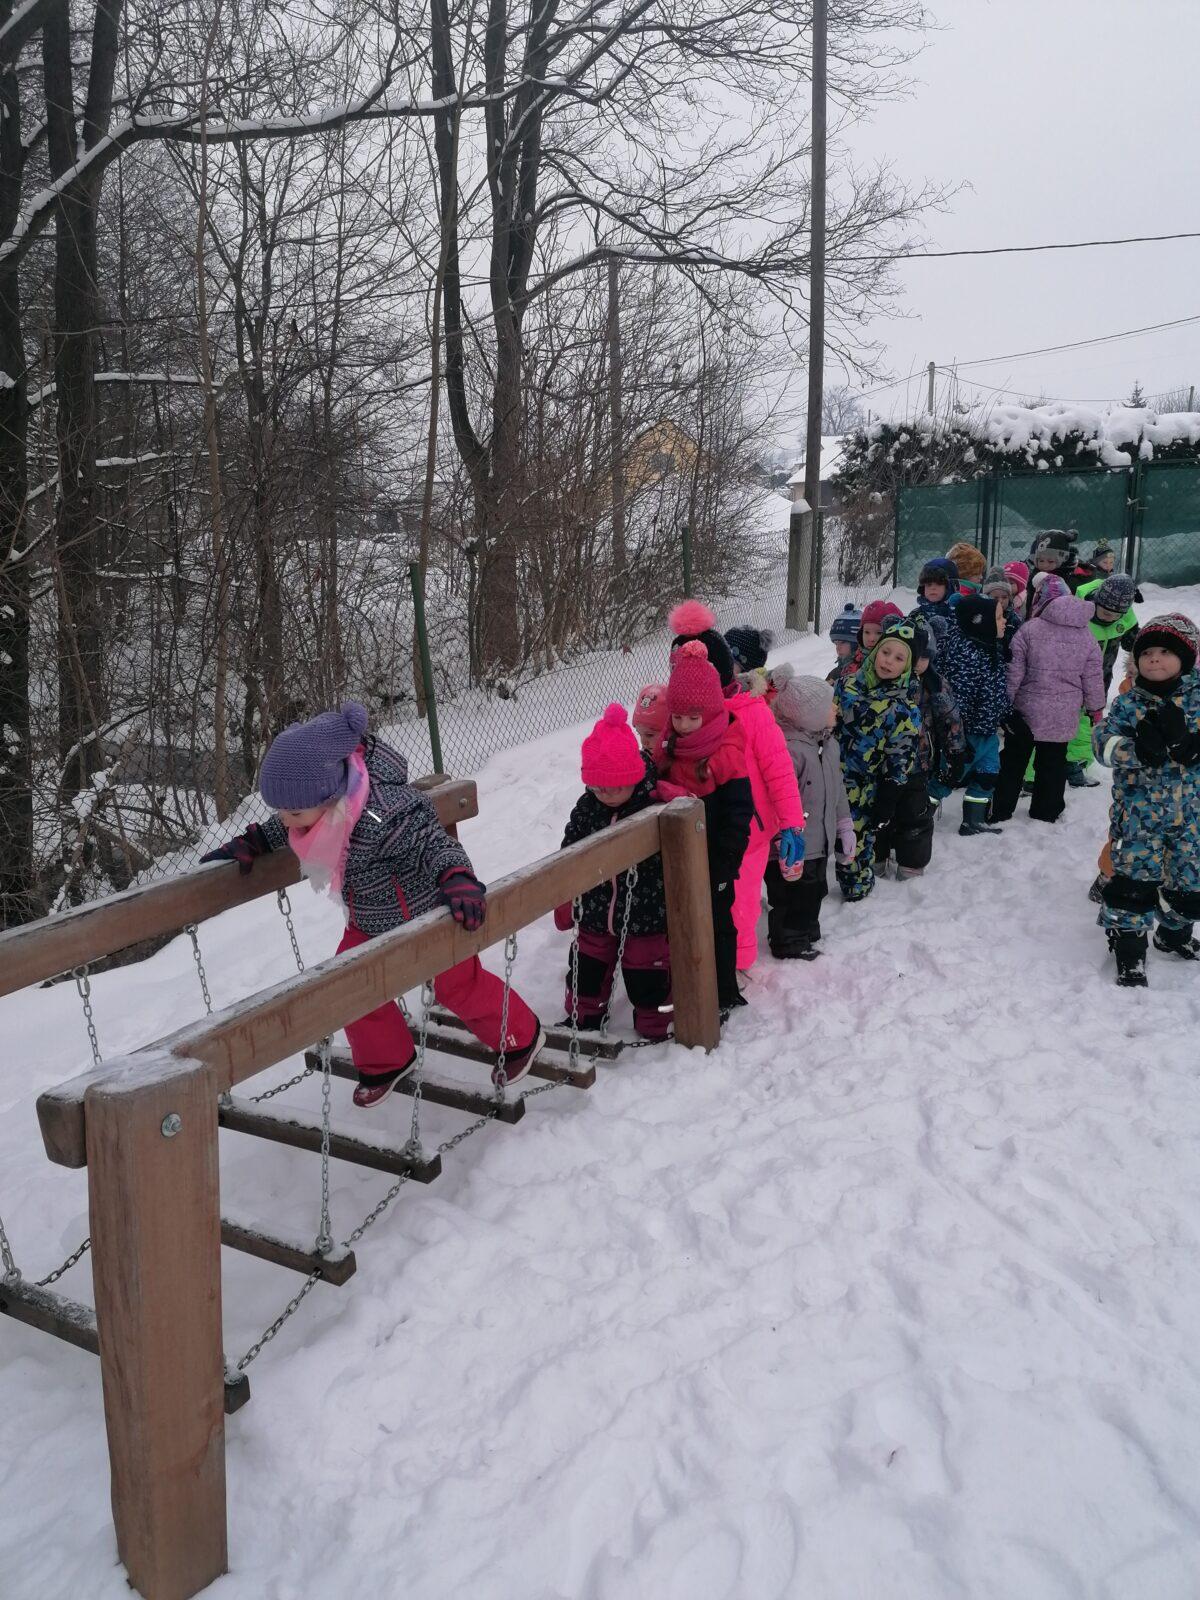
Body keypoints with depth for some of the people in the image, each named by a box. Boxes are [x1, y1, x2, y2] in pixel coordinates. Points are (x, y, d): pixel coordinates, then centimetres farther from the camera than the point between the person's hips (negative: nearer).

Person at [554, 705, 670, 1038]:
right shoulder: (585, 808, -6)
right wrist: (564, 903, 10)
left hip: (647, 917, -4)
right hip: (595, 915, 4)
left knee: (647, 979, 11)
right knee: (588, 971, 20)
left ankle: (653, 1031, 30)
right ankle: (583, 1020, 42)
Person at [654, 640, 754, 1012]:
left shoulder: (727, 756, -20)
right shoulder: (668, 748, 2)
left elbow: (738, 816, -18)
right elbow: (655, 790, 16)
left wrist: (724, 866, -16)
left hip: (712, 863, -7)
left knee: (717, 926, 8)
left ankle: (723, 994, 23)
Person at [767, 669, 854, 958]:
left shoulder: (828, 742, 6)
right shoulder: (789, 749, -25)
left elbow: (837, 788, 17)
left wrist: (845, 828, 18)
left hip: (819, 844, 9)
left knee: (814, 894, 24)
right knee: (793, 899, 7)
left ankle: (807, 936, 43)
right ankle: (790, 946, 26)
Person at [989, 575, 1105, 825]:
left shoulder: (1029, 630, -14)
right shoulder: (1086, 637, 0)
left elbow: (1013, 673, -12)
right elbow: (1093, 679, 5)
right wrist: (1095, 708, 19)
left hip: (1026, 711, -3)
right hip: (1063, 717, 3)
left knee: (1013, 760, 10)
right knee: (1053, 762, 16)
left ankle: (999, 811, 13)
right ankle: (1046, 813, 24)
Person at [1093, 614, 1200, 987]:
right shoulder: (1128, 702, -5)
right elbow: (1103, 742, -15)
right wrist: (1138, 749, -32)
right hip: (1140, 811, -2)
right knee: (1135, 879, -5)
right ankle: (1128, 946, 10)